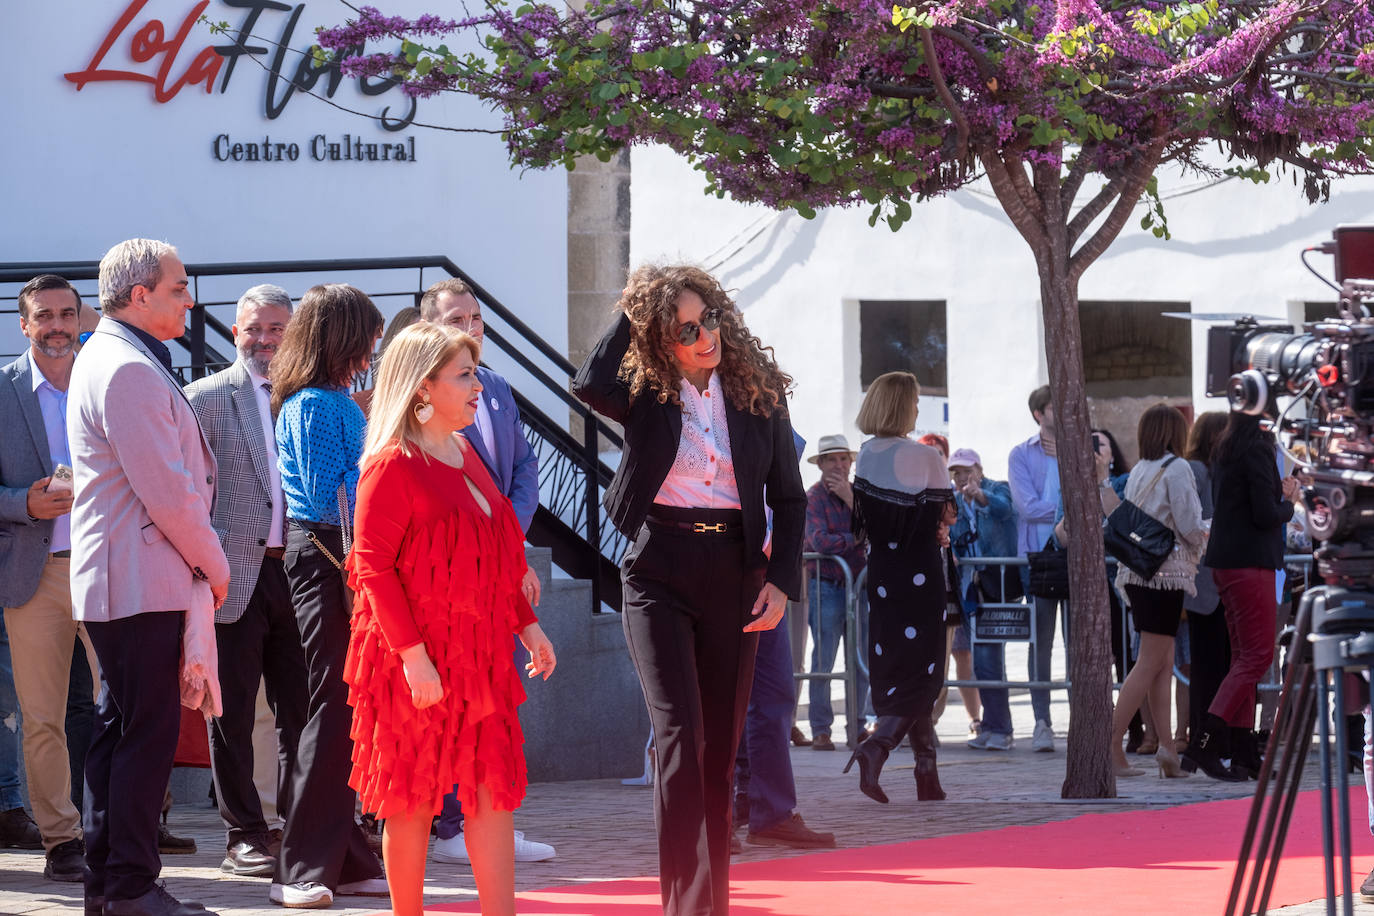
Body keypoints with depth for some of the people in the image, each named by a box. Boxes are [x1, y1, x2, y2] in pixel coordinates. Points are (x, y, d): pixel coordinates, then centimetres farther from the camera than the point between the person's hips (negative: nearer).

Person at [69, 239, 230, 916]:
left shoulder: (105, 359, 19)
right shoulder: (129, 370, -17)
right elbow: (167, 491, -19)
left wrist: (202, 563, 17)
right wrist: (214, 565, -7)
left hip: (116, 580, 11)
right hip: (142, 581, -11)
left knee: (119, 728, 13)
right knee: (148, 732, -8)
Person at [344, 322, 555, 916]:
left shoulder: (466, 457, 14)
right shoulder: (392, 465, -12)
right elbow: (373, 567, -16)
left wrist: (527, 624, 17)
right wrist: (413, 655, -22)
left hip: (479, 655, 7)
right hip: (417, 663, -7)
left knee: (494, 790, 3)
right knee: (413, 800, 2)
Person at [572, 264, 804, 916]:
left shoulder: (760, 393, 6)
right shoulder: (645, 394, 0)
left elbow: (789, 497, 11)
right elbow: (589, 385, -23)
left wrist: (781, 580, -1)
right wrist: (630, 314, -11)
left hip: (734, 574, 2)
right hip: (660, 570, -2)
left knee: (720, 746, 6)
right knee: (679, 734, -14)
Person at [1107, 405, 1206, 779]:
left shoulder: (1138, 471, 12)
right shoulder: (1176, 468, -9)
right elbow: (1190, 526, -13)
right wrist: (1207, 534, 9)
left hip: (1136, 573, 8)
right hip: (1166, 572, -8)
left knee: (1164, 663, 9)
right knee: (1151, 662, -5)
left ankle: (1166, 747, 4)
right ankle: (1111, 744, -11)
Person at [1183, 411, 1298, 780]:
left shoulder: (1225, 451, 13)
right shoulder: (1257, 451, -14)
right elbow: (1266, 515, -17)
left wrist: (1280, 494, 12)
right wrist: (1289, 504, 2)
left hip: (1226, 562, 9)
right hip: (1250, 562, -9)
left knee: (1245, 655, 13)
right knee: (1257, 655, -8)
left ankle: (1243, 747, 14)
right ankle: (1203, 746, -15)